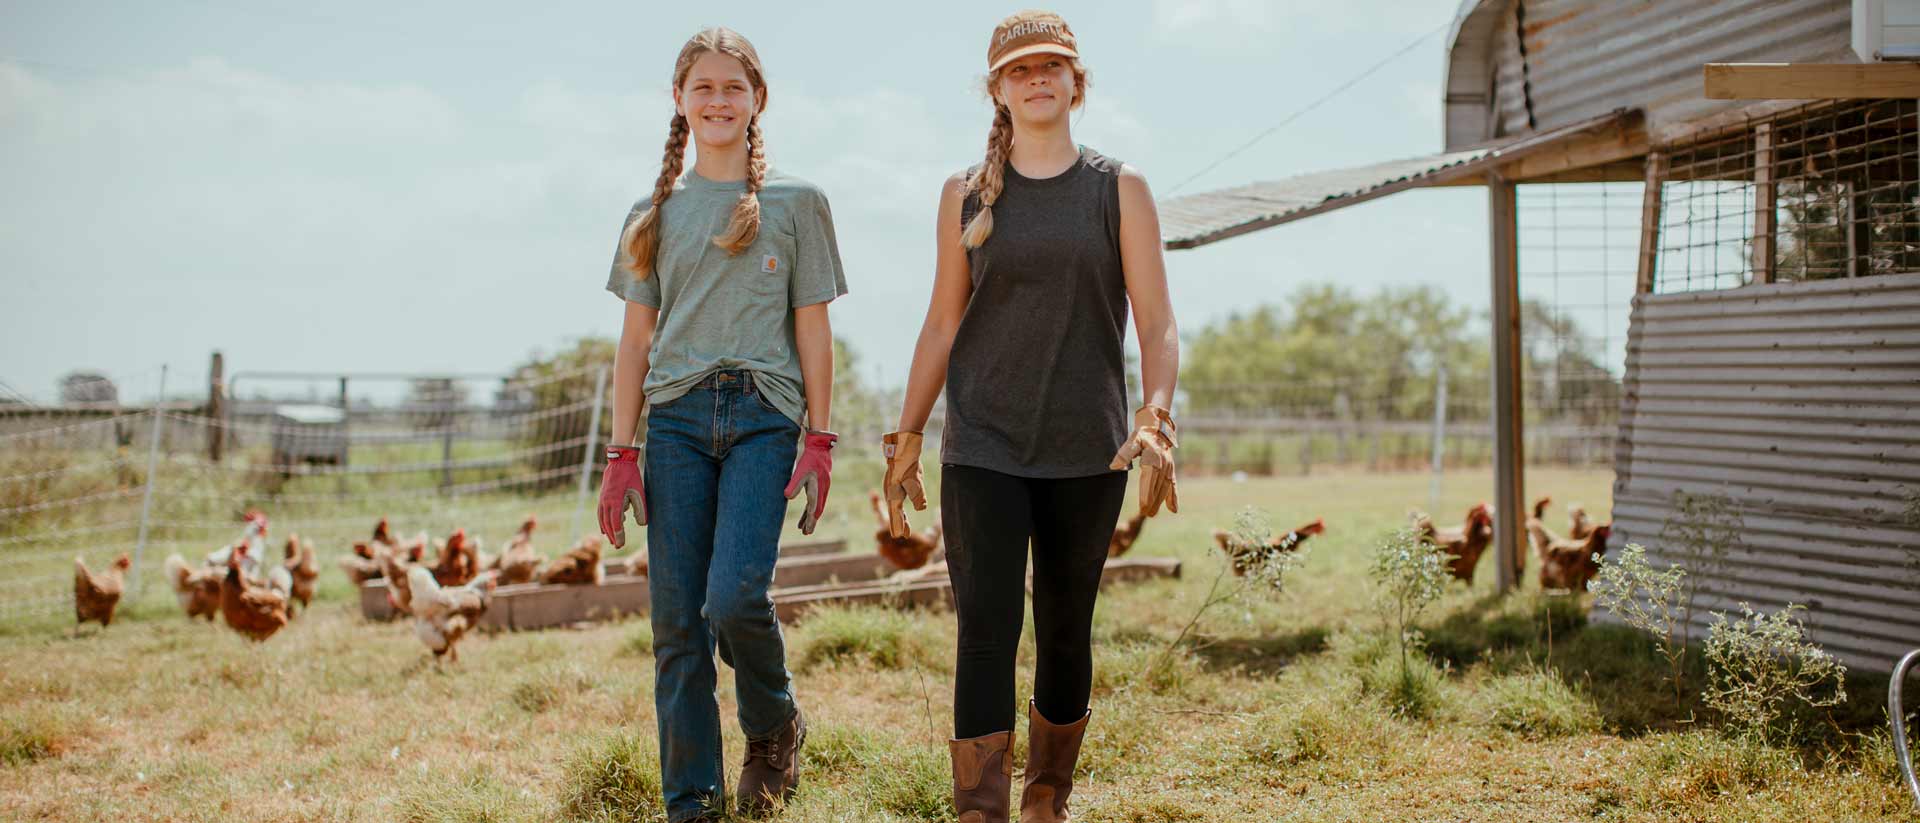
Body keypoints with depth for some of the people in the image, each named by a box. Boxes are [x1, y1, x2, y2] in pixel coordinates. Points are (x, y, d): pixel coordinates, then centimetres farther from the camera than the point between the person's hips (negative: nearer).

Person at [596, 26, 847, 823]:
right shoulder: (656, 211, 13)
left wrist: (819, 441, -2)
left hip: (763, 413, -2)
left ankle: (775, 728, 13)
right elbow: (636, 338, 11)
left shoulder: (795, 201, 7)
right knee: (677, 620, -1)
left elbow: (813, 329, 5)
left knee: (736, 598, -18)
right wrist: (621, 452, 4)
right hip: (676, 414, 3)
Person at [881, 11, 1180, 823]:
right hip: (983, 450, 0)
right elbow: (942, 326, 12)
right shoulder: (966, 194, 7)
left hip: (1086, 452, 0)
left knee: (1065, 636, 9)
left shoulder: (1119, 190, 3)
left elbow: (1157, 326, -3)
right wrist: (906, 439, 8)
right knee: (986, 634, -11)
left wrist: (1155, 421, -19)